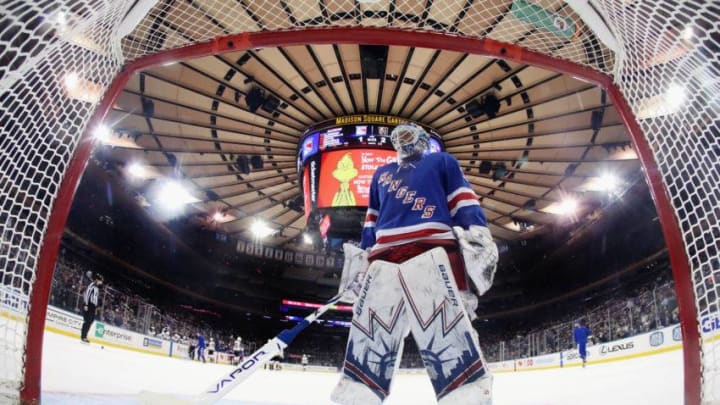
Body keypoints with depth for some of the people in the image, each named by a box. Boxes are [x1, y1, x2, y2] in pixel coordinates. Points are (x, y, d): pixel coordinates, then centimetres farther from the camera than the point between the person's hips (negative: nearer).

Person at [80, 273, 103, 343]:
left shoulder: (97, 288, 21)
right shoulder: (92, 285, -8)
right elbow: (86, 294, -17)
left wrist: (95, 308, 20)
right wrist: (85, 304, -23)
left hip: (93, 307, 9)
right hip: (88, 306, -9)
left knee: (90, 321, 8)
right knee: (87, 321, -11)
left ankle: (84, 336, 12)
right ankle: (83, 336, -8)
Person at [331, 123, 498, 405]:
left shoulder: (442, 162, 23)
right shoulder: (381, 174, 36)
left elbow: (463, 201, 9)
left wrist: (477, 236, -6)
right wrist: (360, 257, 24)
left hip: (432, 252, -4)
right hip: (383, 260, 5)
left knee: (448, 340, -18)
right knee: (367, 346, -2)